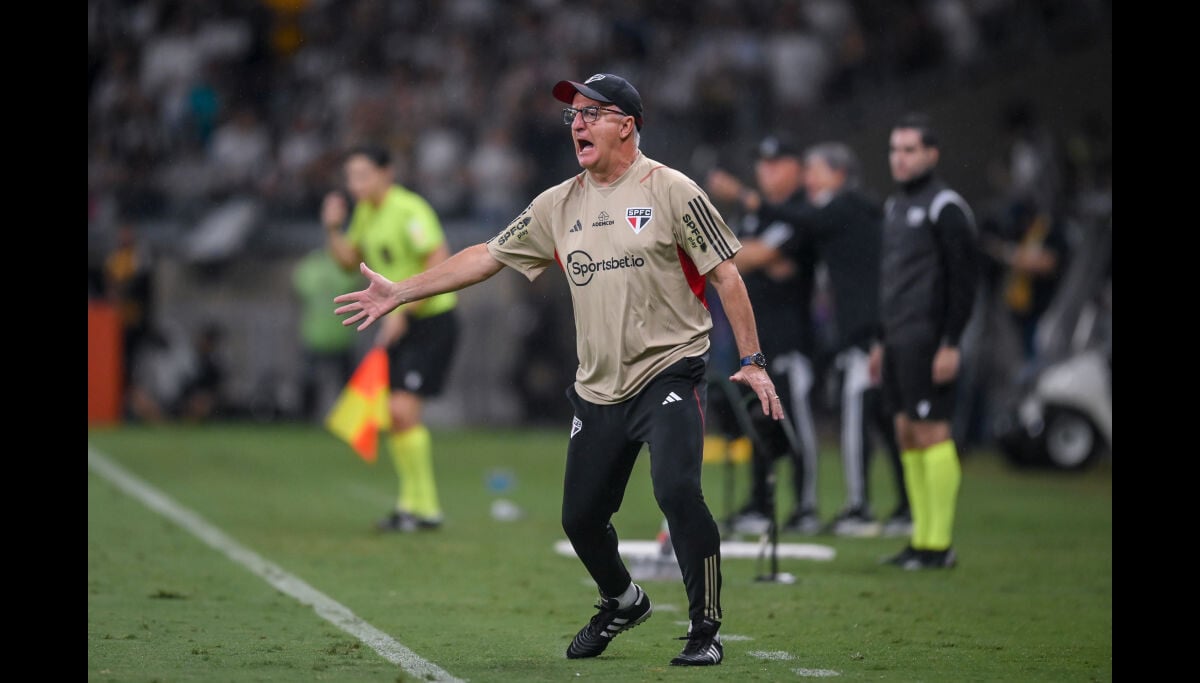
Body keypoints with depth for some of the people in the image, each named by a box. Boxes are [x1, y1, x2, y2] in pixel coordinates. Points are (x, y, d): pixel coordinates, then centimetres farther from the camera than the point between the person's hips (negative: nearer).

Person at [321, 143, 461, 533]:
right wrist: (332, 229, 0)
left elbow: (440, 264, -23)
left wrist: (403, 311, -24)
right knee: (393, 415, 6)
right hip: (399, 325, 9)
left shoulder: (408, 210, -18)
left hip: (432, 321, -9)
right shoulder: (365, 212, 9)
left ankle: (426, 509, -9)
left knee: (404, 409, -16)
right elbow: (349, 260, 19)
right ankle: (413, 502, 15)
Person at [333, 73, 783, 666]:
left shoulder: (670, 191, -5)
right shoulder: (558, 205, 10)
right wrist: (401, 292, 11)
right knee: (580, 517, 9)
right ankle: (621, 602, 39)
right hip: (599, 389, 6)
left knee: (676, 490, -25)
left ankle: (705, 629, -12)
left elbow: (725, 273, -6)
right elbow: (487, 257, 14)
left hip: (670, 372, -6)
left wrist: (752, 361, -11)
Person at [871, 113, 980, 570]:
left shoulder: (945, 207, -9)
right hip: (898, 340, 9)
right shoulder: (895, 205, 18)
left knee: (931, 432, -9)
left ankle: (940, 544, -8)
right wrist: (882, 341, 22)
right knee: (907, 433, 7)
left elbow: (964, 278, -13)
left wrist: (951, 344, -18)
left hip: (928, 341, -9)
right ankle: (922, 538, 11)